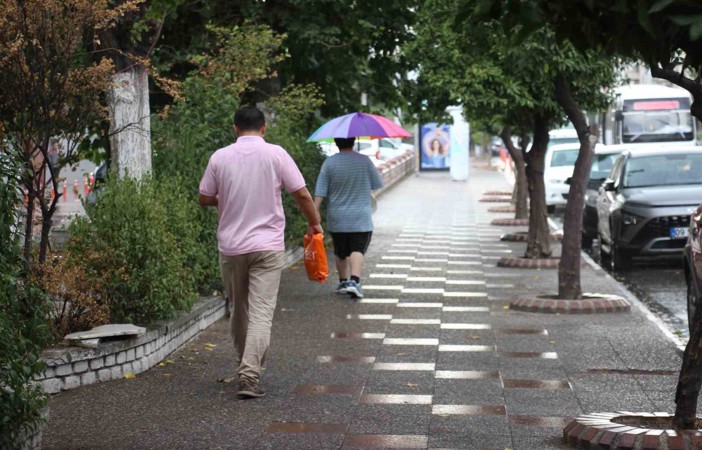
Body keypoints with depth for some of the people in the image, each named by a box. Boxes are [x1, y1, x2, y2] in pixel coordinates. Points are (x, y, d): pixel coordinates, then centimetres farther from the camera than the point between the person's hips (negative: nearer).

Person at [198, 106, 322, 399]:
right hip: (267, 246, -2)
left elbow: (204, 199, 7)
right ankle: (249, 375, -17)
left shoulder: (220, 157, 0)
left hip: (230, 246, 3)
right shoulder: (276, 154, -5)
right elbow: (302, 194, -4)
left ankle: (246, 363, 32)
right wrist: (314, 223, 12)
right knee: (261, 312, -6)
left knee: (238, 308, 18)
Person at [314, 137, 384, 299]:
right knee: (357, 249, -6)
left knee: (340, 252, 17)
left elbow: (320, 192, -7)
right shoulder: (364, 161, -8)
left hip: (337, 219, 2)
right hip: (360, 218, -2)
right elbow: (377, 184, 3)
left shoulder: (329, 163, -5)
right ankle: (354, 281, -25)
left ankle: (343, 282, 29)